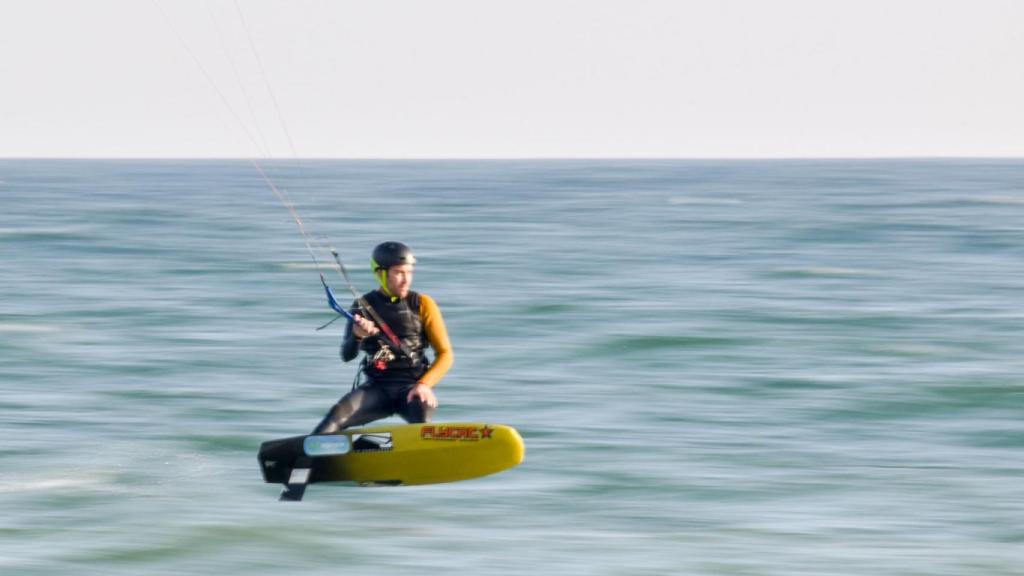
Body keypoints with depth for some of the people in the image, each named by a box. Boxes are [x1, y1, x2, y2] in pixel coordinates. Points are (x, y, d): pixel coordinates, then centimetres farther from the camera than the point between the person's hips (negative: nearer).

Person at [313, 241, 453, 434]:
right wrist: (357, 336, -24)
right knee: (337, 415, -26)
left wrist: (424, 384, -17)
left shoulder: (422, 304, 3)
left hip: (412, 387, -1)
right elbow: (347, 356, 0)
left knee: (421, 412, -36)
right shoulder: (363, 306, 7)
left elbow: (445, 354, 1)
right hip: (377, 387, 1)